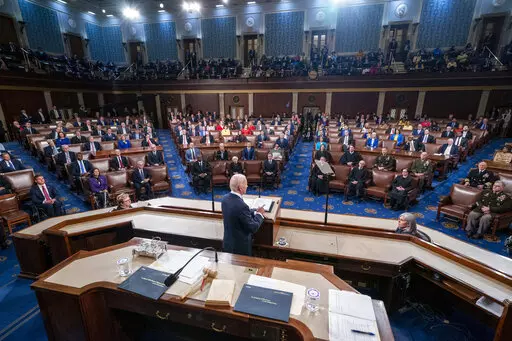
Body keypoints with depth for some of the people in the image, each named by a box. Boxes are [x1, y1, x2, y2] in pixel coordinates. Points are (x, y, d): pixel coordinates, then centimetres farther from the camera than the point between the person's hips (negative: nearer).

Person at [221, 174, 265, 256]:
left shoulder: (225, 198, -7)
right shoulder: (241, 205, -32)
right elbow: (253, 228, -22)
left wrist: (255, 212, 2)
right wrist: (259, 214, -7)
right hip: (240, 246, -7)